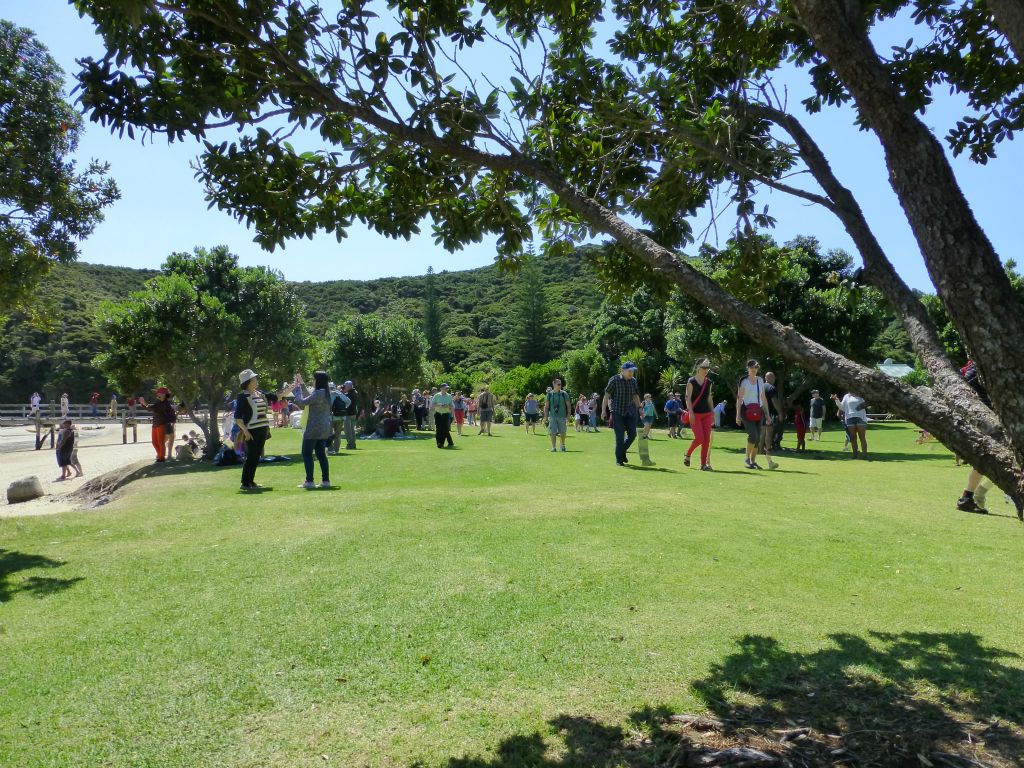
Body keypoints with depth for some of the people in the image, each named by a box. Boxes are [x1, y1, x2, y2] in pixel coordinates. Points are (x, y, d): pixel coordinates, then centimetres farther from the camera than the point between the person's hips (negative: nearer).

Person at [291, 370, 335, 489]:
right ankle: (326, 480, 11)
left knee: (307, 453, 0)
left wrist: (295, 390, -4)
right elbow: (308, 398, 24)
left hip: (314, 428, -9)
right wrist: (302, 384, 22)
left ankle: (309, 481, -1)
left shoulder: (318, 393, -17)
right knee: (321, 454, 12)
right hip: (324, 427, 9)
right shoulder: (325, 392, 12)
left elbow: (302, 402, -18)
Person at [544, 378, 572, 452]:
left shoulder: (564, 394, 2)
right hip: (552, 416, 0)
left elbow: (569, 405, 4)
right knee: (552, 432, -3)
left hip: (562, 416, 0)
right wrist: (546, 417, 0)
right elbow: (546, 406, 7)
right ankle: (553, 447, 6)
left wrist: (568, 416, -4)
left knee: (562, 432, 6)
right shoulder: (550, 394, 3)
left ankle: (563, 445, 27)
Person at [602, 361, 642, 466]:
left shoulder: (633, 381, 7)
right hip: (617, 412, -5)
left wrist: (639, 408, 13)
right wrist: (603, 410, -13)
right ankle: (619, 459, 10)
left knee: (632, 435, 3)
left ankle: (622, 452, 28)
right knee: (620, 436, -5)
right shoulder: (614, 380, -9)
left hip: (630, 412, 5)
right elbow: (606, 395, -9)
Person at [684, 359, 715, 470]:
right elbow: (688, 398, -10)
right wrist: (691, 412, -19)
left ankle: (704, 464, 6)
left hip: (707, 414, 5)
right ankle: (687, 455, 10)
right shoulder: (691, 381, -5)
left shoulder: (708, 382, 12)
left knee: (707, 439, -1)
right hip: (695, 414, -5)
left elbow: (709, 398, 18)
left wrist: (713, 413, 13)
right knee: (699, 438, -15)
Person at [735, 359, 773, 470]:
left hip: (758, 411, 5)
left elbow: (763, 398, 17)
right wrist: (738, 415, -11)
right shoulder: (744, 381, -3)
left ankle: (753, 461, 13)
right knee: (753, 435, -18)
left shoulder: (760, 380, 13)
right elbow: (739, 399, -5)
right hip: (747, 411, -5)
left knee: (758, 437, 2)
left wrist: (767, 414, 13)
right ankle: (747, 458, -4)